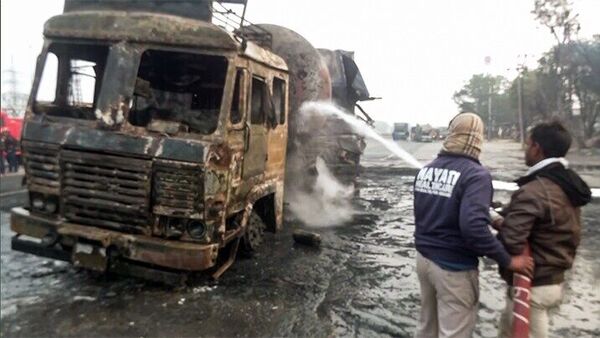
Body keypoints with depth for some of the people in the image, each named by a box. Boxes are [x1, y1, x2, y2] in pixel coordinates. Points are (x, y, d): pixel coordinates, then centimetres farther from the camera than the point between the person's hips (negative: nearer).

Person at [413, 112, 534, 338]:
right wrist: (507, 260, -21)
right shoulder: (475, 174, -19)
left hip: (424, 257, 7)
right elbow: (473, 226, -31)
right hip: (454, 267, -7)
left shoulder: (426, 169, 3)